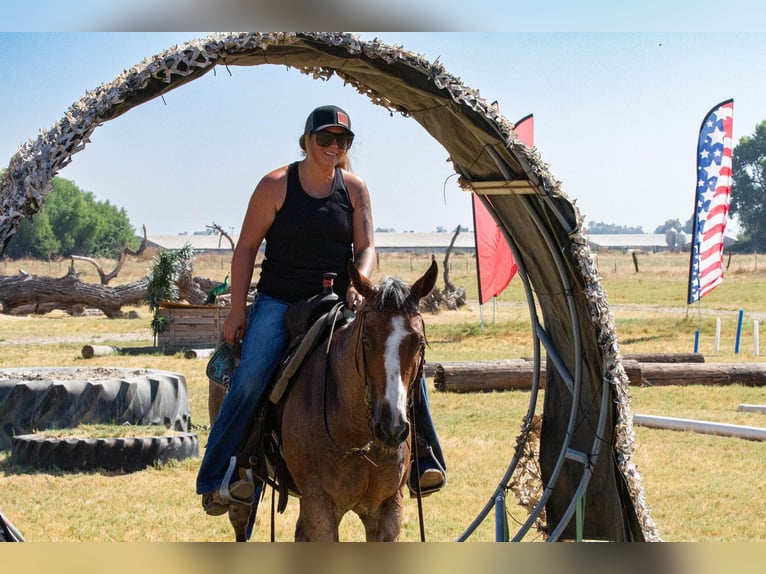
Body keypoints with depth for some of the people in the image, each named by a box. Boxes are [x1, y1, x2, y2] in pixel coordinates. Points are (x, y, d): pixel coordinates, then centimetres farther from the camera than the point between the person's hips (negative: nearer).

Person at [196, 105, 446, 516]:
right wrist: (237, 311, -6)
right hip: (279, 301, -3)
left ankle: (424, 462, -7)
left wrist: (359, 284, -19)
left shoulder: (354, 189, 6)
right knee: (250, 380, -23)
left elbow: (366, 247, 4)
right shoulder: (276, 186, -3)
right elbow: (246, 248, -2)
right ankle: (216, 480, -17)